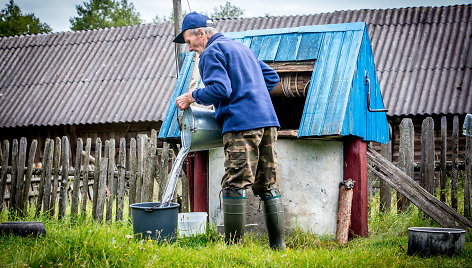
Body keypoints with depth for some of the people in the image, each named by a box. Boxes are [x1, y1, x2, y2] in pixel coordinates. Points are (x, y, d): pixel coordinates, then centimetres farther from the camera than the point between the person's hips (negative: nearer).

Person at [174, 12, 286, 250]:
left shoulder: (211, 52, -1)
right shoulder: (241, 47, 27)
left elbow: (219, 89, -14)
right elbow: (271, 77, 27)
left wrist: (191, 97, -2)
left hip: (242, 124, -9)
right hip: (267, 121, 9)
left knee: (235, 185, -8)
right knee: (267, 186, 10)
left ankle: (233, 246, -10)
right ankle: (278, 245, 10)